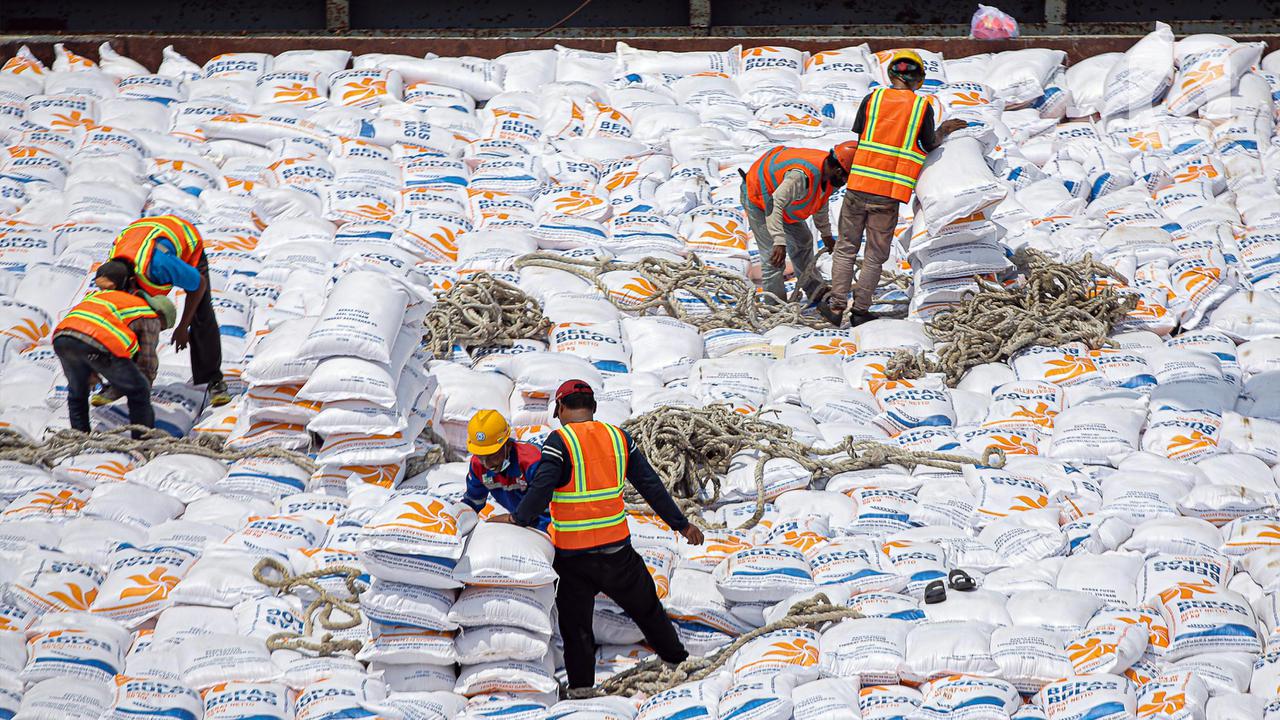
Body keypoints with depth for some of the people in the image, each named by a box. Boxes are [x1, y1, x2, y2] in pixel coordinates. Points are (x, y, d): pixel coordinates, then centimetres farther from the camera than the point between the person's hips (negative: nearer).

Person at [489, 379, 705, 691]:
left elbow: (540, 490, -19)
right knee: (646, 608, 21)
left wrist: (517, 519, -6)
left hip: (572, 556, -3)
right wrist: (681, 524, 12)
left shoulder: (560, 441, -10)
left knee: (575, 626, 7)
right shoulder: (618, 438, 4)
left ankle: (581, 691, 8)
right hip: (616, 549, 3)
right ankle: (677, 659, 33)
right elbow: (651, 486, 6)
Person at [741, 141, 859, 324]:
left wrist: (826, 234, 20)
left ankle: (816, 293, 32)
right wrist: (779, 241, -50)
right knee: (773, 257, -13)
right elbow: (773, 206, -46)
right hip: (758, 199, -10)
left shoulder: (827, 173, -12)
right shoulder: (802, 176, -43)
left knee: (802, 243, 19)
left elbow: (821, 205, 10)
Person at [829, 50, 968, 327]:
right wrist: (944, 131, 20)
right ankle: (860, 310, 11)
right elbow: (929, 145, 3)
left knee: (846, 249, 13)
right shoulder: (923, 106, -1)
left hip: (858, 184, 1)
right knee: (875, 256, 10)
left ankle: (837, 305, 9)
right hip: (889, 194, -1)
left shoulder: (872, 98, 2)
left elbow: (856, 137, 4)